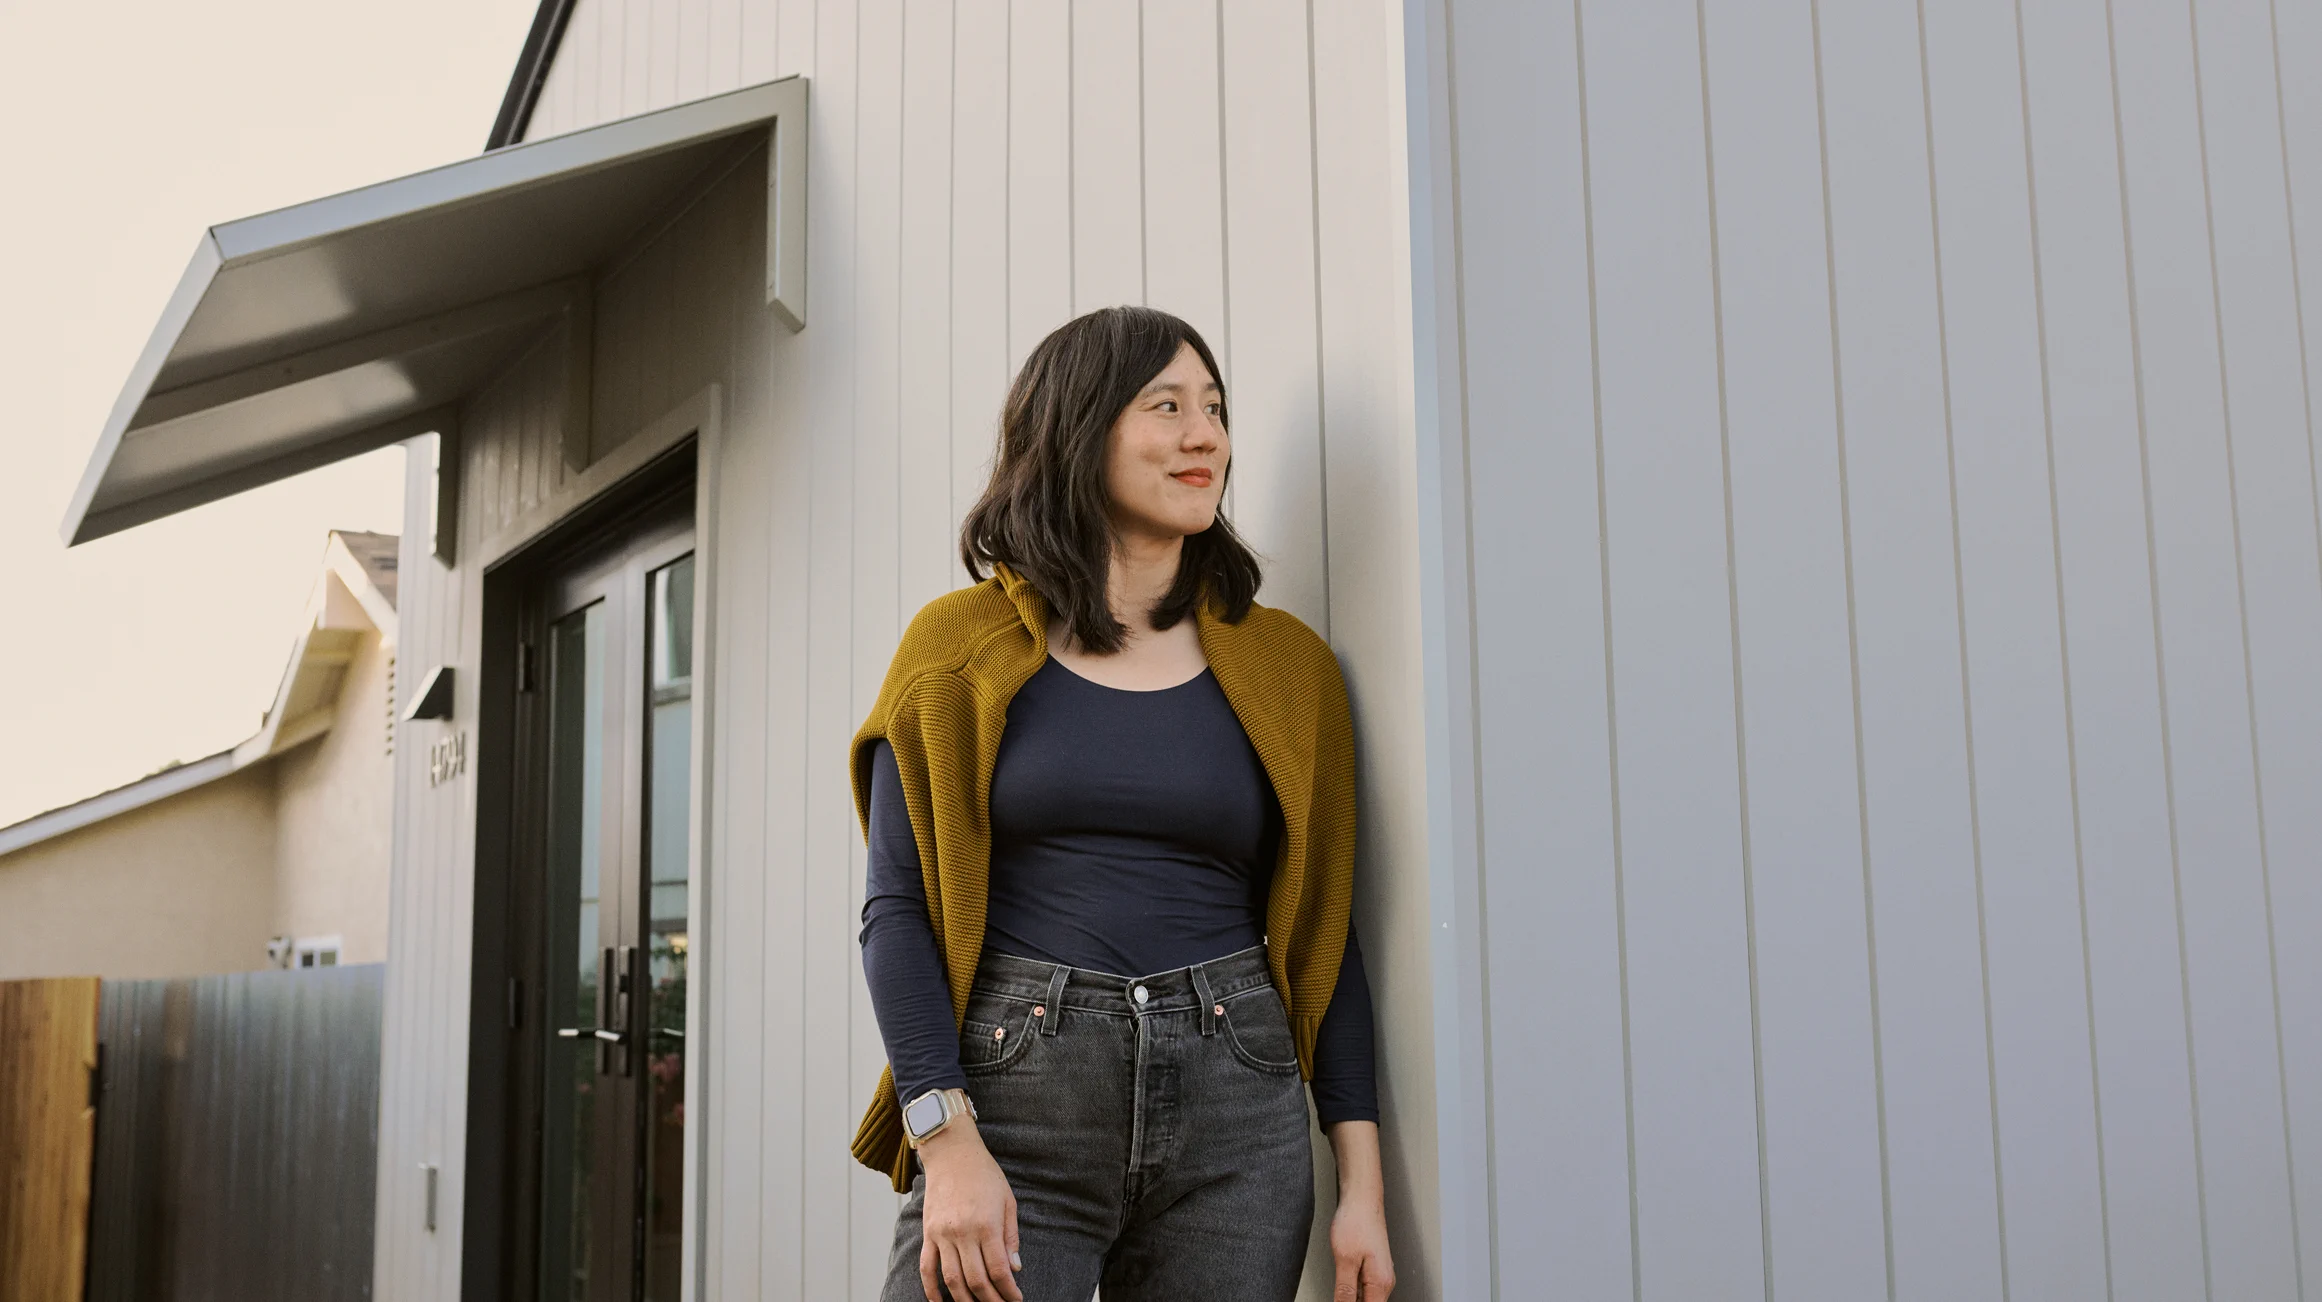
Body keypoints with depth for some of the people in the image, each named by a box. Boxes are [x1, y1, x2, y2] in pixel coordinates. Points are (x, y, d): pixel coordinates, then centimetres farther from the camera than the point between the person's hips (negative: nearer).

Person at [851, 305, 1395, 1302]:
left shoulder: (1284, 664, 8)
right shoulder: (960, 646, 3)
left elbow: (1322, 933, 8)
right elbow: (897, 911, -2)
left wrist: (1363, 1183, 2)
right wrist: (947, 1140, -13)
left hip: (1234, 1116, 2)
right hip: (1013, 1091, -2)